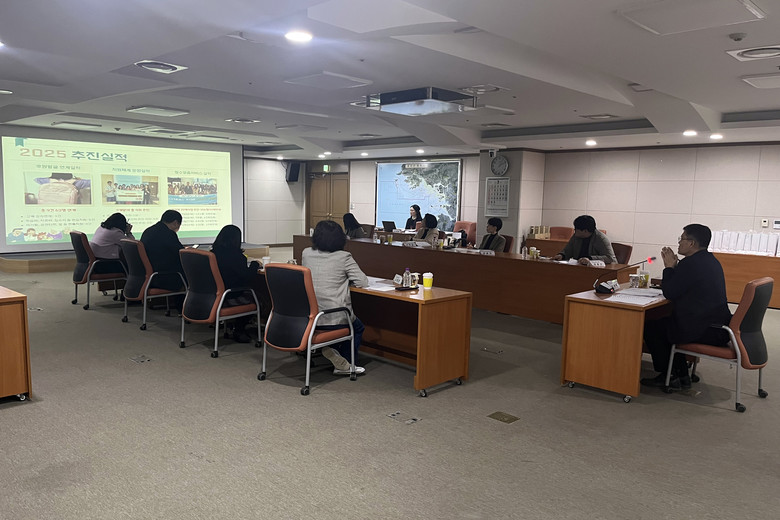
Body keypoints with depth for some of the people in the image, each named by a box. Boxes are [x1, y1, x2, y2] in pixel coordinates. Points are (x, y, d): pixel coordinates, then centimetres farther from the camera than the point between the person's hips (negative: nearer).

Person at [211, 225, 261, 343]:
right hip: (230, 298, -8)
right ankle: (239, 331, 21)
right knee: (254, 297, 15)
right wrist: (255, 264, 1)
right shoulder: (234, 255, -20)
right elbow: (246, 276, -17)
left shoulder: (213, 253, 2)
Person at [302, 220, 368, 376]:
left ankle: (328, 348, 13)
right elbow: (362, 282, -7)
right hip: (334, 318, -5)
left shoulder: (306, 254, 4)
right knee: (358, 328, 27)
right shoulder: (344, 257, -9)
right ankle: (345, 365, 15)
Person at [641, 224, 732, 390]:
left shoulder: (691, 264, -19)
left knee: (650, 328, 1)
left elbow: (669, 293, -14)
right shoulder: (710, 260, 13)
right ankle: (682, 376, 26)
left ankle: (669, 376, 12)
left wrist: (669, 267, -3)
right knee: (665, 322, 26)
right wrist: (674, 265, 13)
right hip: (719, 326, 11)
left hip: (705, 331, -10)